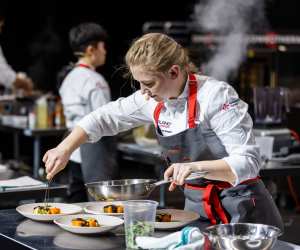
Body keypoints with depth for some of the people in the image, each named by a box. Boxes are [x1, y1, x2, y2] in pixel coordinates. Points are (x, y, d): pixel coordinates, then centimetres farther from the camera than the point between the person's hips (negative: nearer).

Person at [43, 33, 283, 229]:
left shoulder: (215, 95, -22)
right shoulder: (154, 99, -3)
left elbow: (248, 162, -24)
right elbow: (106, 117, 11)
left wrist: (196, 167, -38)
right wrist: (64, 149, 0)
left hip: (240, 207, -6)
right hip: (196, 204, 6)